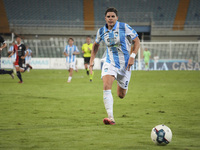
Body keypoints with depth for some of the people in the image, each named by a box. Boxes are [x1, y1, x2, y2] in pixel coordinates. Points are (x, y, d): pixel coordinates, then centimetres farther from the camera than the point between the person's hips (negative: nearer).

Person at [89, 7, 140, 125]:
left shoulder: (124, 27, -10)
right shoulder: (101, 31, 0)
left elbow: (137, 41, -4)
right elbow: (96, 45, 20)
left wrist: (132, 56, -17)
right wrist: (91, 61, 15)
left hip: (125, 64, -1)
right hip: (110, 63, 1)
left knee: (121, 95, 9)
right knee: (106, 87, -26)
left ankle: (122, 87, 50)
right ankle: (111, 118, -30)